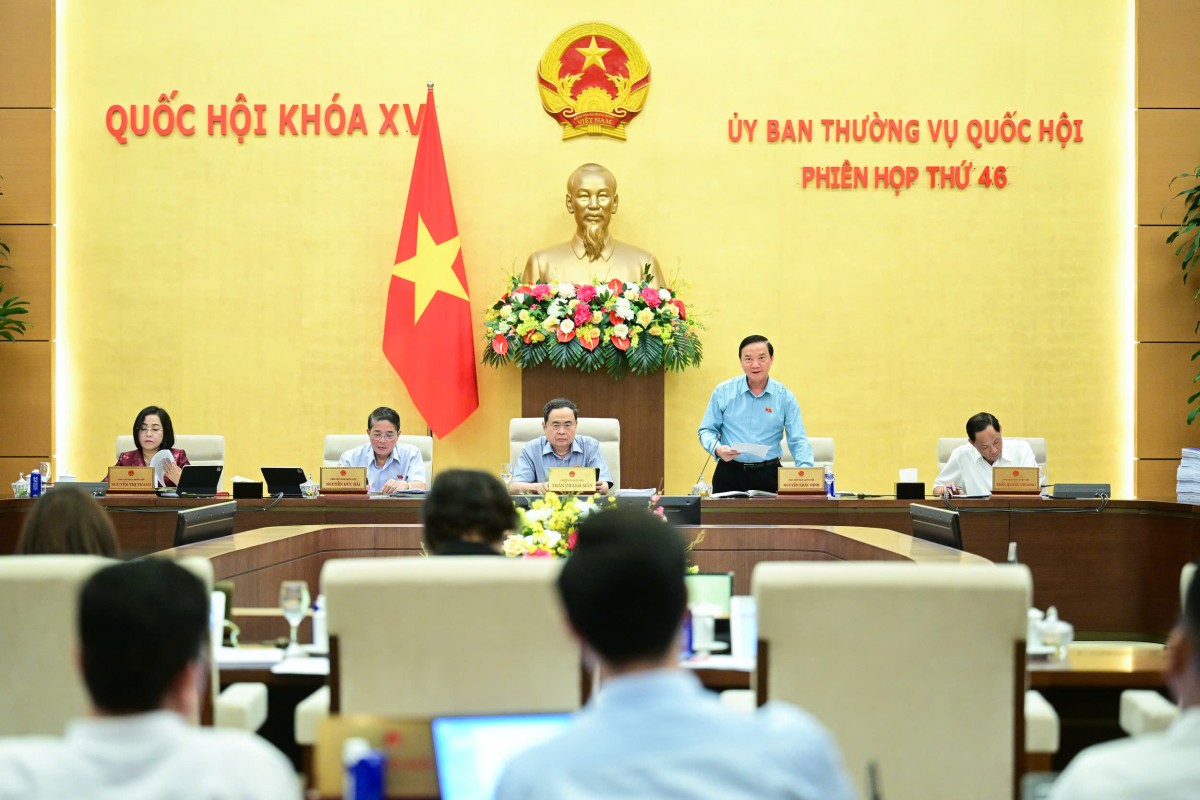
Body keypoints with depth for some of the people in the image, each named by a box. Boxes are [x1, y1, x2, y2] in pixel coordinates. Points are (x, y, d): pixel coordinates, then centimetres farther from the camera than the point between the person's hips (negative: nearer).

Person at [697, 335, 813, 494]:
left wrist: (805, 470, -17)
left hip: (769, 475, 0)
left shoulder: (785, 397, 3)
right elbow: (706, 430, 8)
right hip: (729, 474, 0)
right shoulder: (723, 392, 3)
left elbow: (797, 441, 0)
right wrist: (717, 449, -14)